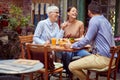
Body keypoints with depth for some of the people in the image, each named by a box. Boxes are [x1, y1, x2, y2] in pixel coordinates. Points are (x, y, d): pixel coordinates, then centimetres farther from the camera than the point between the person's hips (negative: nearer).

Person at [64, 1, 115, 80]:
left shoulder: (94, 20, -11)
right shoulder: (105, 20, 18)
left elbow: (87, 40, -13)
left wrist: (72, 46, 0)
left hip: (102, 58, -10)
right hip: (109, 56, 10)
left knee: (72, 66, -11)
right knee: (80, 60, 26)